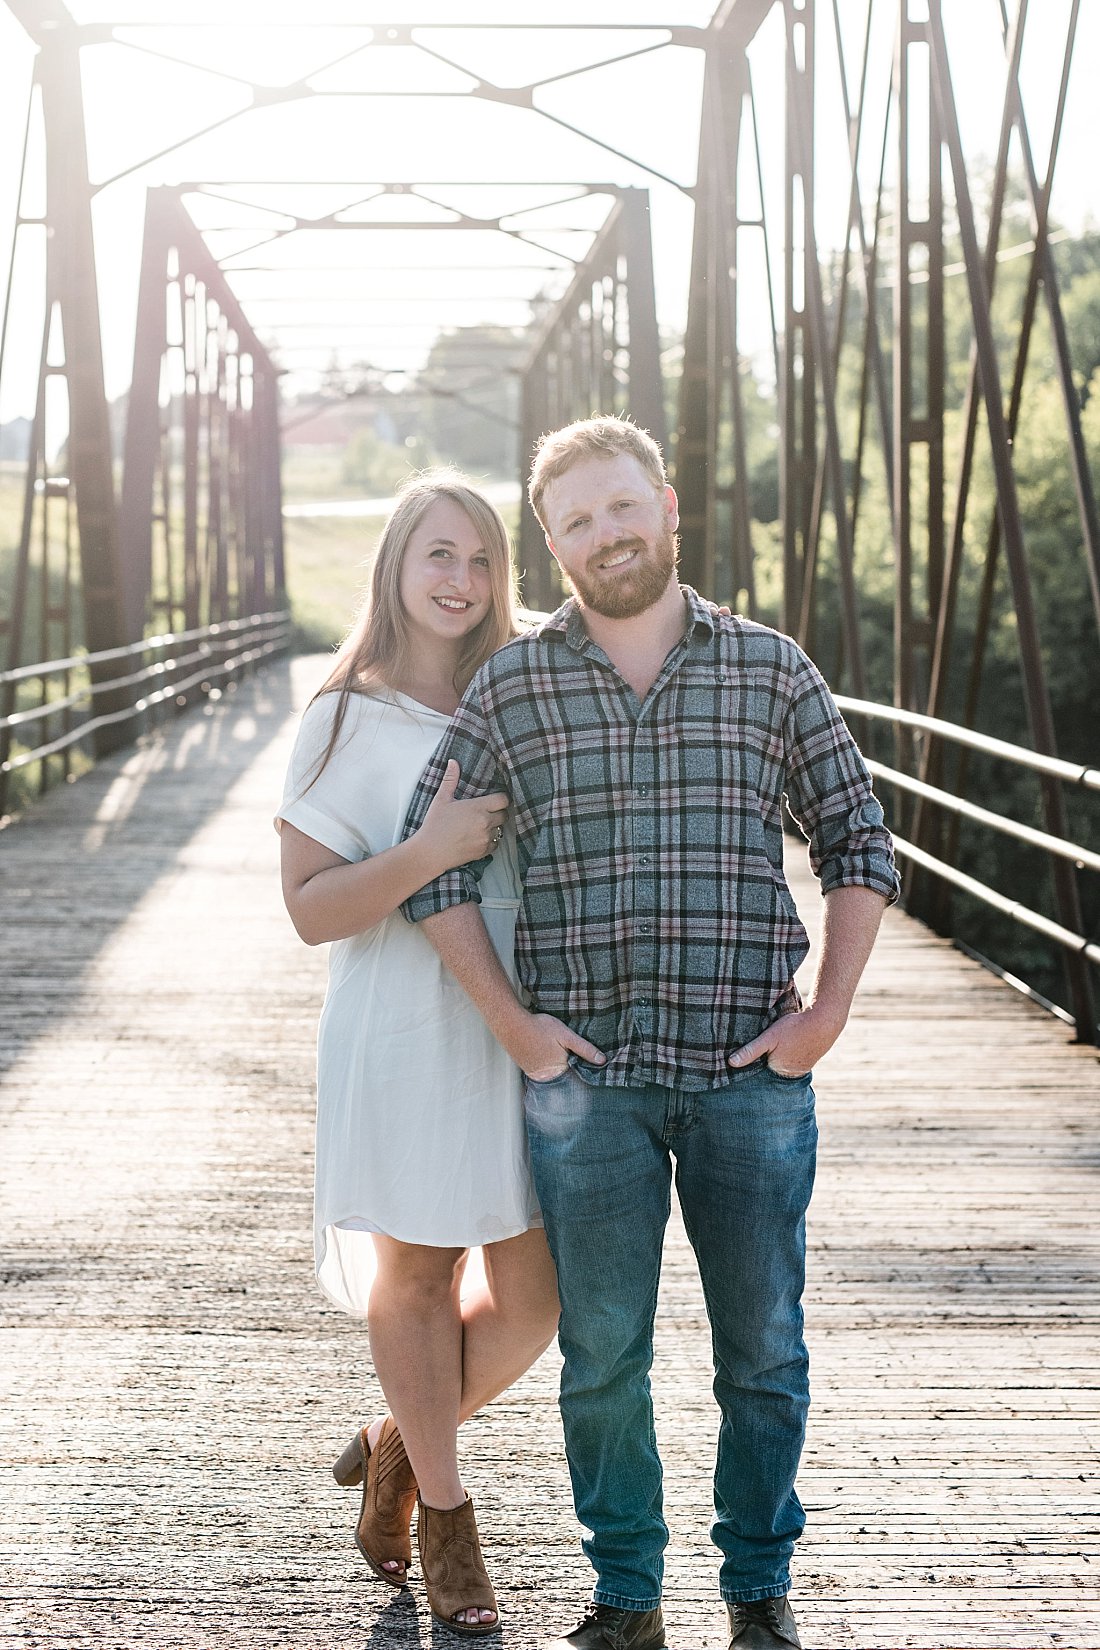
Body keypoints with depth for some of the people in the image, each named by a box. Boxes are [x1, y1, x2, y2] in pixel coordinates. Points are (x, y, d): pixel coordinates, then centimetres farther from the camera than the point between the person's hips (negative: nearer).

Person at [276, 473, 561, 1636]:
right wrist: (427, 851, -21)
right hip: (402, 1029, -4)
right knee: (418, 1276, 8)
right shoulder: (345, 720, -3)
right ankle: (441, 1512, 29)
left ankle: (397, 1447, 31)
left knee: (537, 1292, 5)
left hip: (521, 1027, 4)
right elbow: (310, 907, -8)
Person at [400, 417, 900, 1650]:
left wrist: (828, 1010, -1)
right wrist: (507, 1018, -3)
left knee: (763, 1349, 7)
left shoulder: (770, 669, 4)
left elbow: (855, 840, 8)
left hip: (752, 1073, 0)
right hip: (584, 1078, 0)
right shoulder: (513, 686, 3)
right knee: (601, 1352, 7)